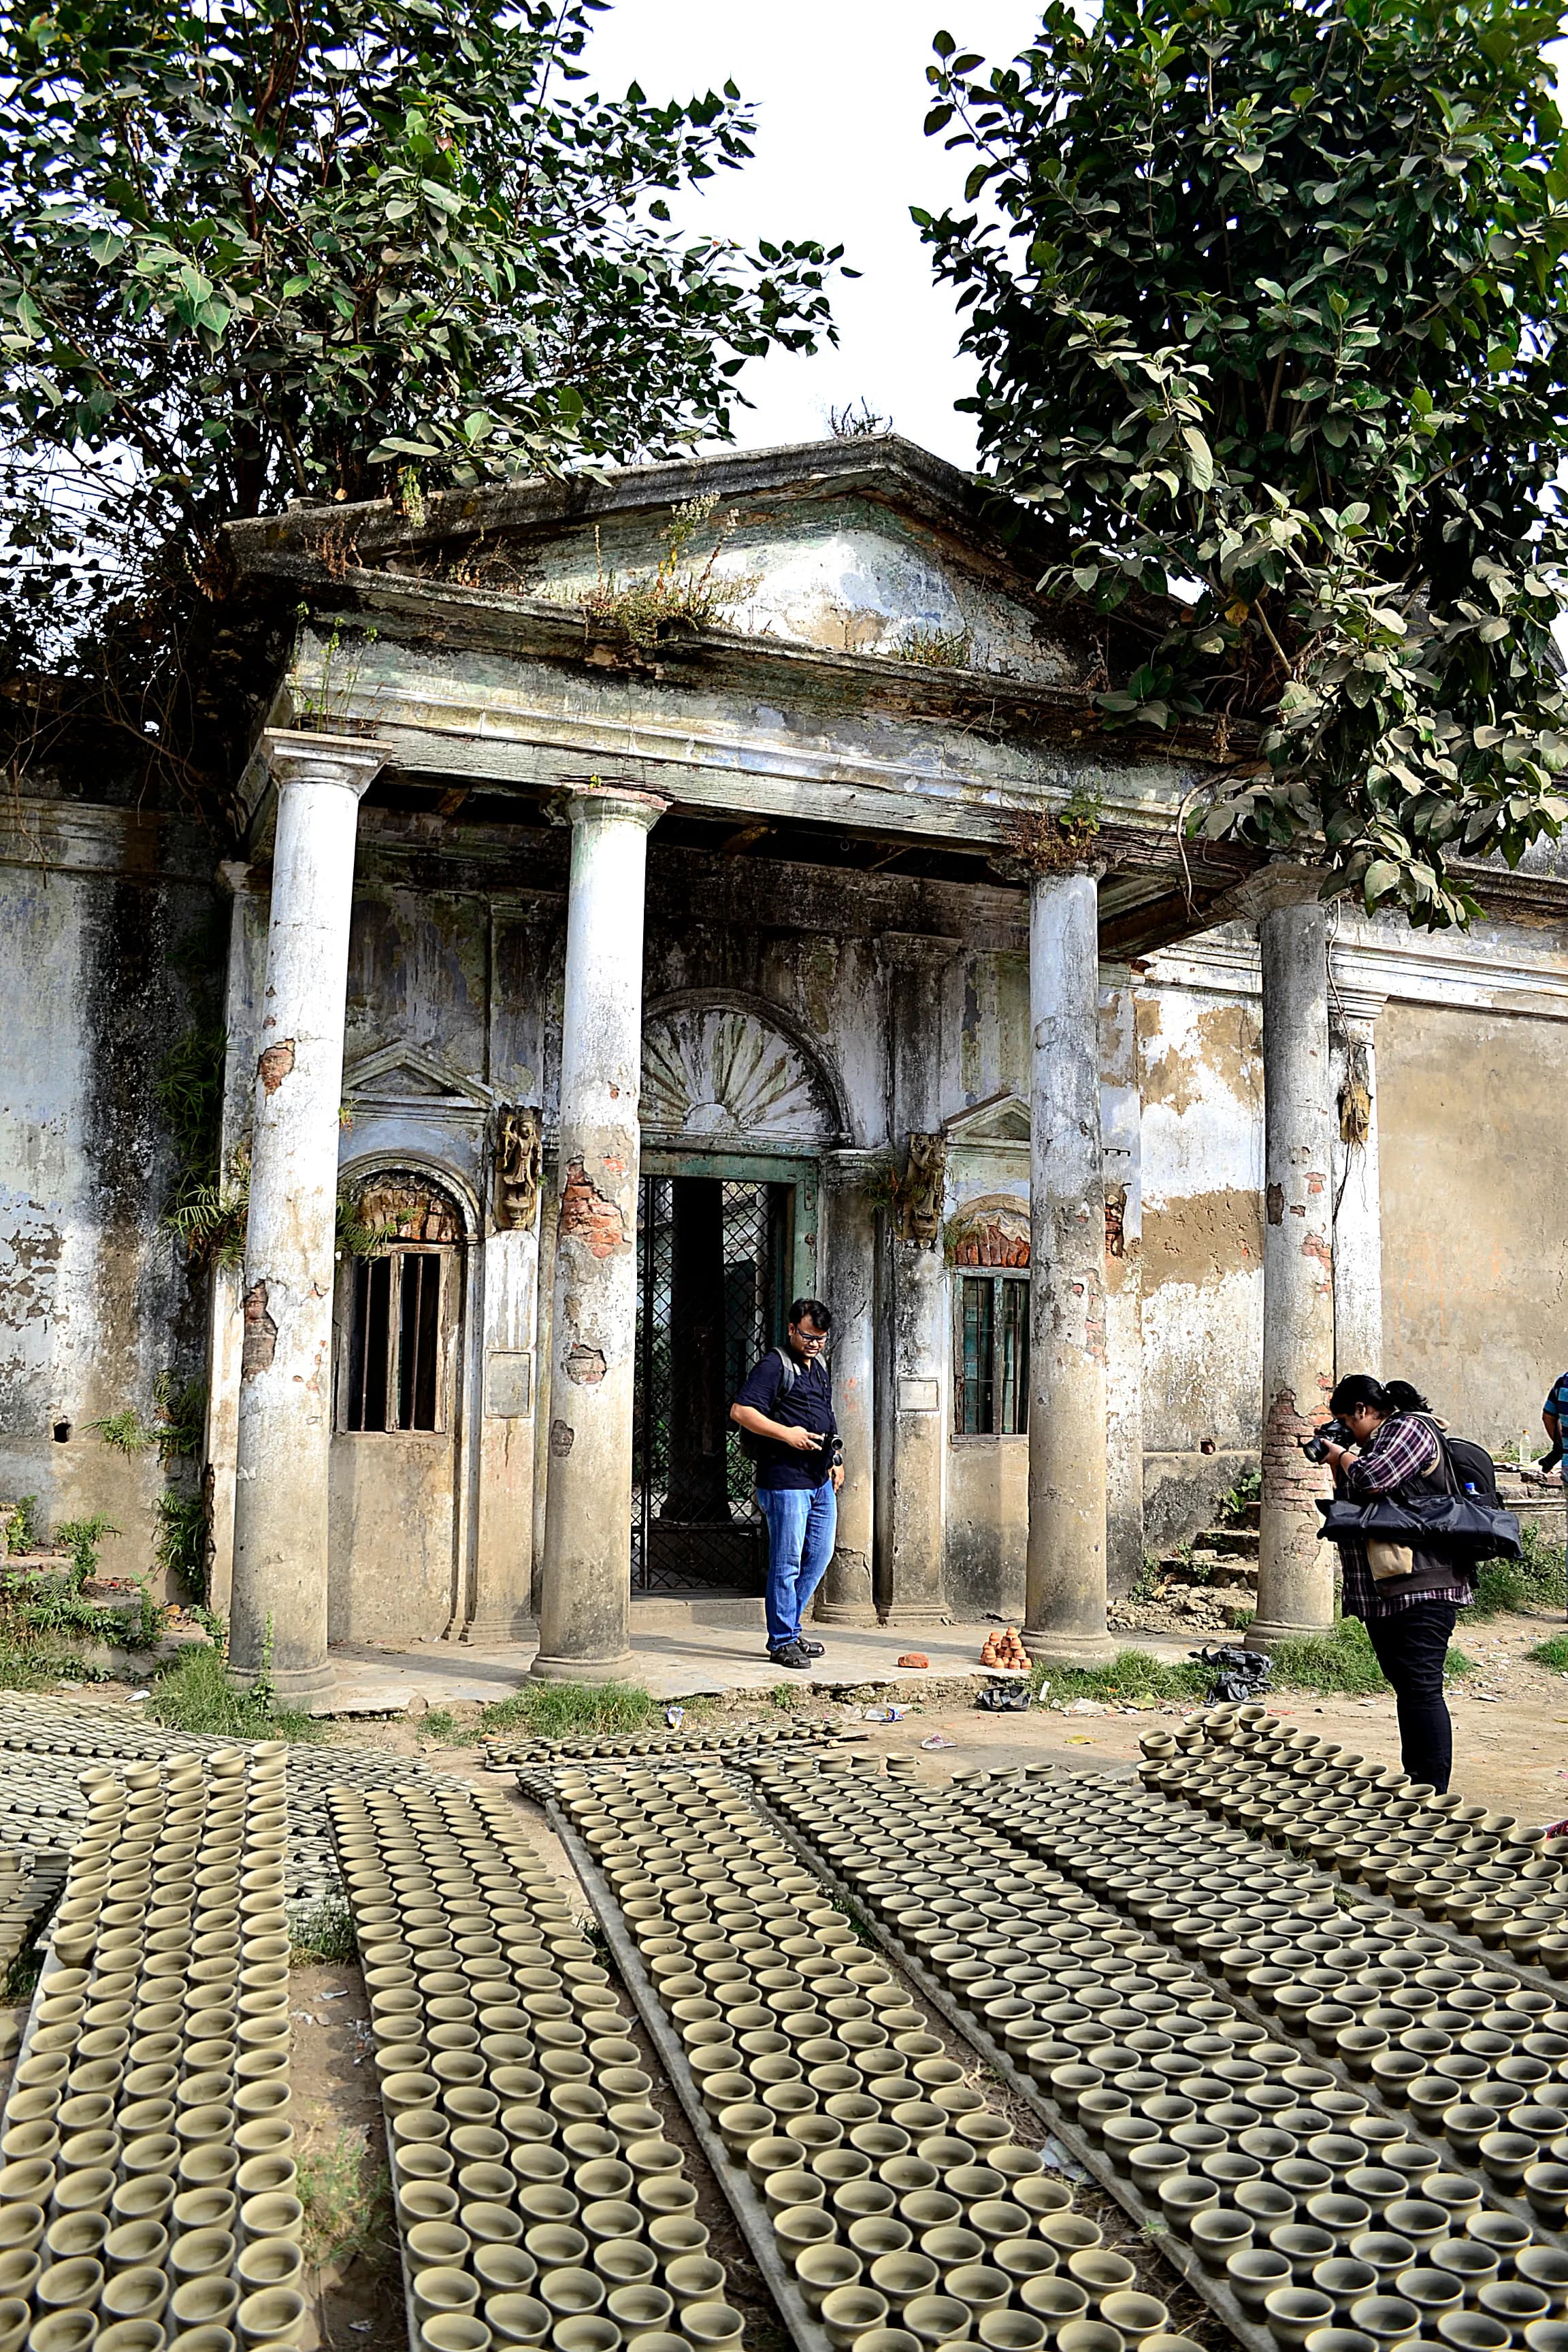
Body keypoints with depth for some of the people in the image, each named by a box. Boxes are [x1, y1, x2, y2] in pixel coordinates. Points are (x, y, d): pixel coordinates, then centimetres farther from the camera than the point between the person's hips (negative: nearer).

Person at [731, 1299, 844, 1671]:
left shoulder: (819, 1365, 18)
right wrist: (788, 1434, -21)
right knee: (787, 1563, -3)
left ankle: (790, 1627, 26)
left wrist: (836, 1457, 20)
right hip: (785, 1480, -9)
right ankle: (782, 1641, 6)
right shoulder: (774, 1366, -9)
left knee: (819, 1556, 13)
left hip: (820, 1480, 9)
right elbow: (740, 1411, -17)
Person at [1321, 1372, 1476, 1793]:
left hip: (1423, 1588, -10)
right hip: (1383, 1592, 10)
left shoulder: (1411, 1429, -6)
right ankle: (1413, 1785, 20)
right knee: (1405, 1687, 13)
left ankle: (1433, 1795, -9)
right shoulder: (1374, 1443, 22)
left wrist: (1342, 1457, -1)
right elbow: (1354, 1503, 25)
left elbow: (1372, 1481, -20)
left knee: (1420, 1686, -11)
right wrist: (1334, 1465, 15)